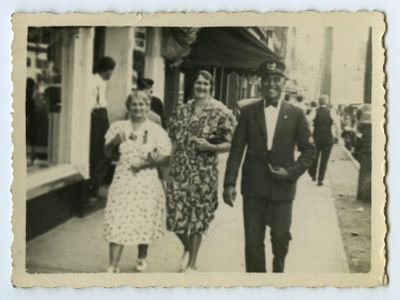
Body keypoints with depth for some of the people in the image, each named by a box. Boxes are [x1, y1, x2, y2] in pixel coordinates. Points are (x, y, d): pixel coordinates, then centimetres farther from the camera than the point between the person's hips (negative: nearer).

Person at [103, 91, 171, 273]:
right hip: (122, 181, 1)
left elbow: (166, 156, -3)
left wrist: (148, 163, -18)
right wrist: (114, 142, -10)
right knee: (117, 222, -5)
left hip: (146, 182, -1)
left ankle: (142, 257, 34)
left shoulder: (156, 131, 0)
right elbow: (108, 153, 10)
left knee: (144, 221, 9)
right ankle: (113, 266, -1)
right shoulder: (118, 127, 6)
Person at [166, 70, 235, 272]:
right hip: (179, 170, 4)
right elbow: (171, 136, 20)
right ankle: (187, 248, 36)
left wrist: (211, 146, -19)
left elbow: (230, 144, -5)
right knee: (176, 215, 4)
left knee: (197, 217, 3)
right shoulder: (182, 110, 8)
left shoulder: (220, 113, -4)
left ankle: (191, 264, 19)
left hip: (204, 172, -3)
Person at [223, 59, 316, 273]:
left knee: (281, 239, 7)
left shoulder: (296, 114, 2)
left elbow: (309, 150, 5)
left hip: (282, 188, 0)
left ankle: (278, 269, 37)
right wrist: (229, 183, -5)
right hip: (253, 187, 1)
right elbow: (237, 149, 2)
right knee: (253, 241, 4)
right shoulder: (248, 112, 3)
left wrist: (291, 172, -10)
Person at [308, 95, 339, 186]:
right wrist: (336, 136, 2)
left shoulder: (315, 112, -5)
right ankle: (320, 179, 3)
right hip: (328, 138, -1)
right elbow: (335, 125, -8)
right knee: (324, 159, 4)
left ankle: (313, 175, 31)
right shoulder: (331, 112, -6)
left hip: (316, 137, 1)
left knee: (315, 156, 20)